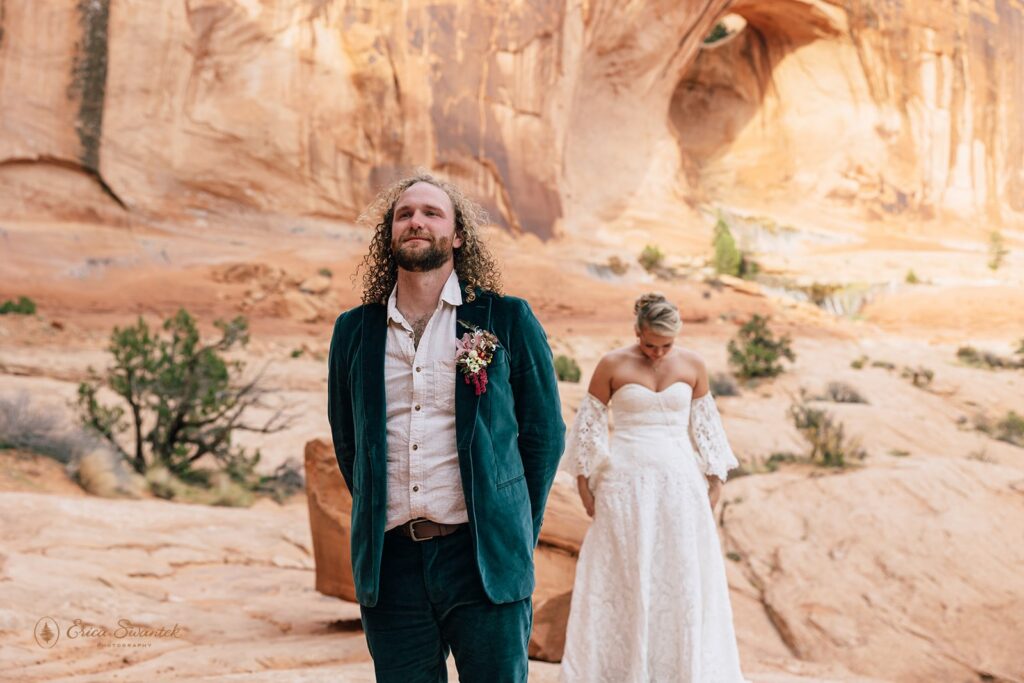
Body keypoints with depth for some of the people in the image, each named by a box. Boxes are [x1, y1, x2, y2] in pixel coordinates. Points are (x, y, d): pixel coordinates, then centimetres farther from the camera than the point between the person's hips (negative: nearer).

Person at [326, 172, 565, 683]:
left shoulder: (508, 320, 2)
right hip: (390, 561, 2)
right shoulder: (354, 331, 9)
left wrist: (515, 532, 6)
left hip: (483, 557, -2)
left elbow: (544, 432, 6)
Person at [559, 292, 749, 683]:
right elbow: (588, 424, 1)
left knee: (682, 578, 5)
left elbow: (706, 425, 10)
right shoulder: (612, 366, -5)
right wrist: (584, 483, 0)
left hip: (679, 483, 2)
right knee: (623, 577, 2)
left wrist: (715, 482, 9)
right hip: (625, 484, -2)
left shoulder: (692, 366, 3)